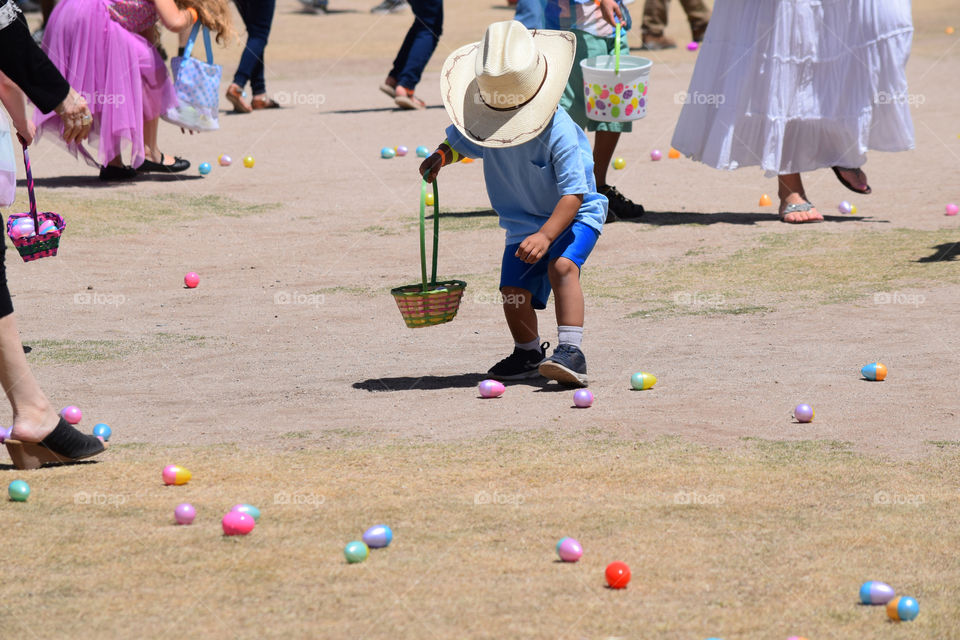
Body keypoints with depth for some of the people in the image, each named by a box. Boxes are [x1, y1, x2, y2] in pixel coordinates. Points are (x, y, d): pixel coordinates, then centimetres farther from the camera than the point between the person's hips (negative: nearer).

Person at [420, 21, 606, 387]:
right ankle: (528, 354, 20)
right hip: (523, 220, 5)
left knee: (561, 265, -32)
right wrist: (440, 157, -13)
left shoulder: (558, 131, -30)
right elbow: (458, 142, 11)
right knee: (514, 290, -7)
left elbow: (573, 194, -31)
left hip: (573, 216, -5)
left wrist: (546, 235, -42)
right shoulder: (484, 121, -12)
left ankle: (571, 352, -34)